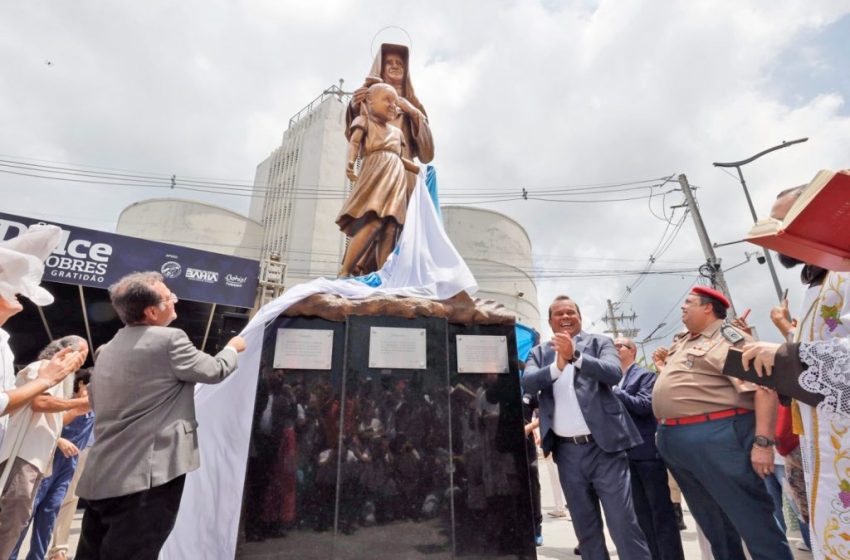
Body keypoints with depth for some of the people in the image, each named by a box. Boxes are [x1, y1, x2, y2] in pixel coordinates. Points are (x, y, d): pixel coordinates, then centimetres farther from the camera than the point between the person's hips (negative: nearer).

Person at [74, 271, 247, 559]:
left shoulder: (109, 348, 11)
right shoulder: (169, 340, -16)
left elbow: (95, 401, 24)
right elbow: (216, 370, -5)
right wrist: (233, 348, 15)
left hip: (102, 475, 9)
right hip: (146, 475, -9)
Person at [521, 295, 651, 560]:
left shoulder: (599, 342, 2)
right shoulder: (539, 353, 7)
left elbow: (614, 373, -16)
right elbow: (527, 383, -10)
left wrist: (575, 355, -30)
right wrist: (557, 366, -27)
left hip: (603, 446, -2)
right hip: (567, 451, 3)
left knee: (624, 523, 1)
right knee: (585, 528, 15)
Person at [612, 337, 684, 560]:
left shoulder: (645, 375, -6)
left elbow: (645, 405, -20)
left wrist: (615, 391, -21)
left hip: (647, 449, -6)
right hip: (627, 452, 7)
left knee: (660, 508, 4)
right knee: (641, 510, 14)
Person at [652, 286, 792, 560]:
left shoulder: (728, 337, -9)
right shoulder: (681, 341, 16)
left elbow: (763, 387, -20)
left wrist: (763, 441, -27)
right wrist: (663, 368, 13)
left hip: (715, 436, -8)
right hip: (673, 440, 9)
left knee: (751, 517, 1)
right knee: (711, 520, 20)